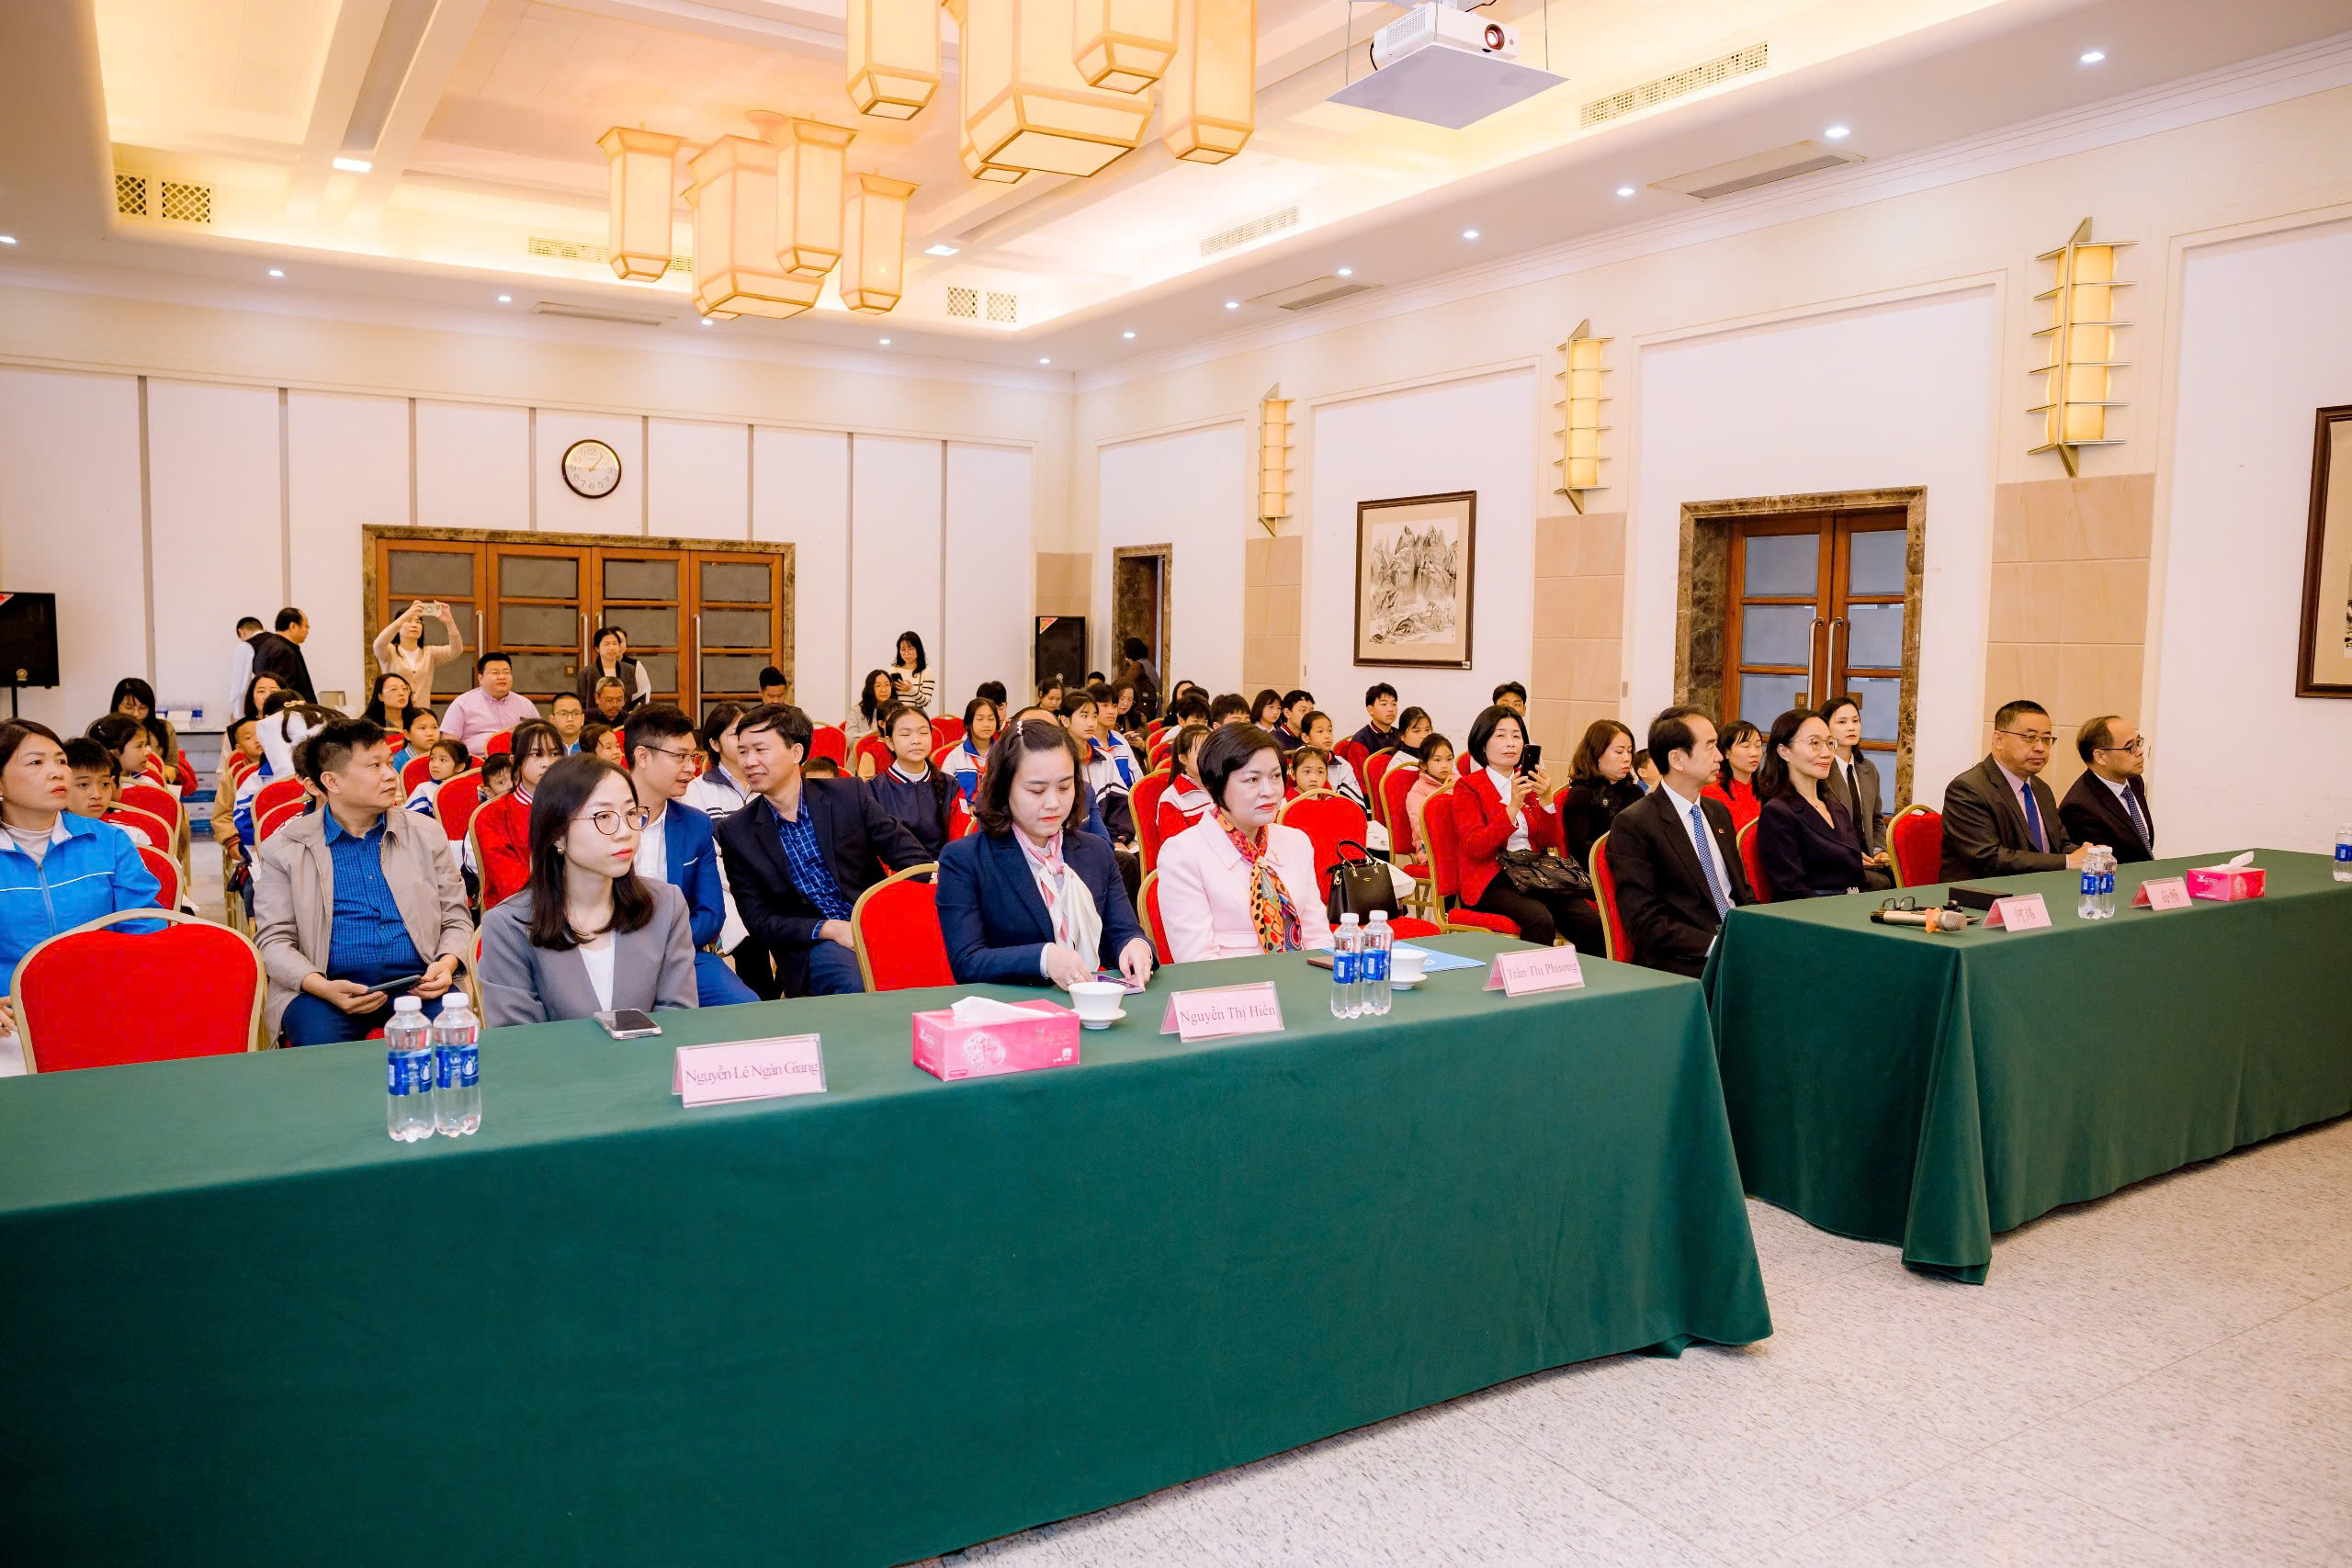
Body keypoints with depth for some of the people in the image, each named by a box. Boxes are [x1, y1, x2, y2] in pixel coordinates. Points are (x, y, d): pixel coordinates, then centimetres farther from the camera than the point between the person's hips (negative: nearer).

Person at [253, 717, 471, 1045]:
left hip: (416, 982, 2)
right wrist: (322, 987, -15)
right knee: (320, 1043, -34)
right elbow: (274, 939, 4)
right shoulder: (284, 848, 9)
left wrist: (447, 964, -6)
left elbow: (456, 919, 16)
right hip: (328, 986, -1)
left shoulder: (426, 833, 15)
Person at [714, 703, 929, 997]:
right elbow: (759, 920, 3)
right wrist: (829, 929, -13)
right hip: (811, 946, -2)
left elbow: (914, 860, 3)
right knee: (860, 983, -35)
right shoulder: (735, 832, 3)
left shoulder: (850, 794, 2)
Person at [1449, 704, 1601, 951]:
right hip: (1492, 880, -5)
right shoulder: (1468, 787, 4)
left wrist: (1546, 799, -7)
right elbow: (1475, 848, -10)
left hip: (1534, 873, 5)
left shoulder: (1528, 783, 20)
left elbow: (1550, 842, 10)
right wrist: (1513, 807, -19)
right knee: (1540, 918, -34)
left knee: (1589, 919, -23)